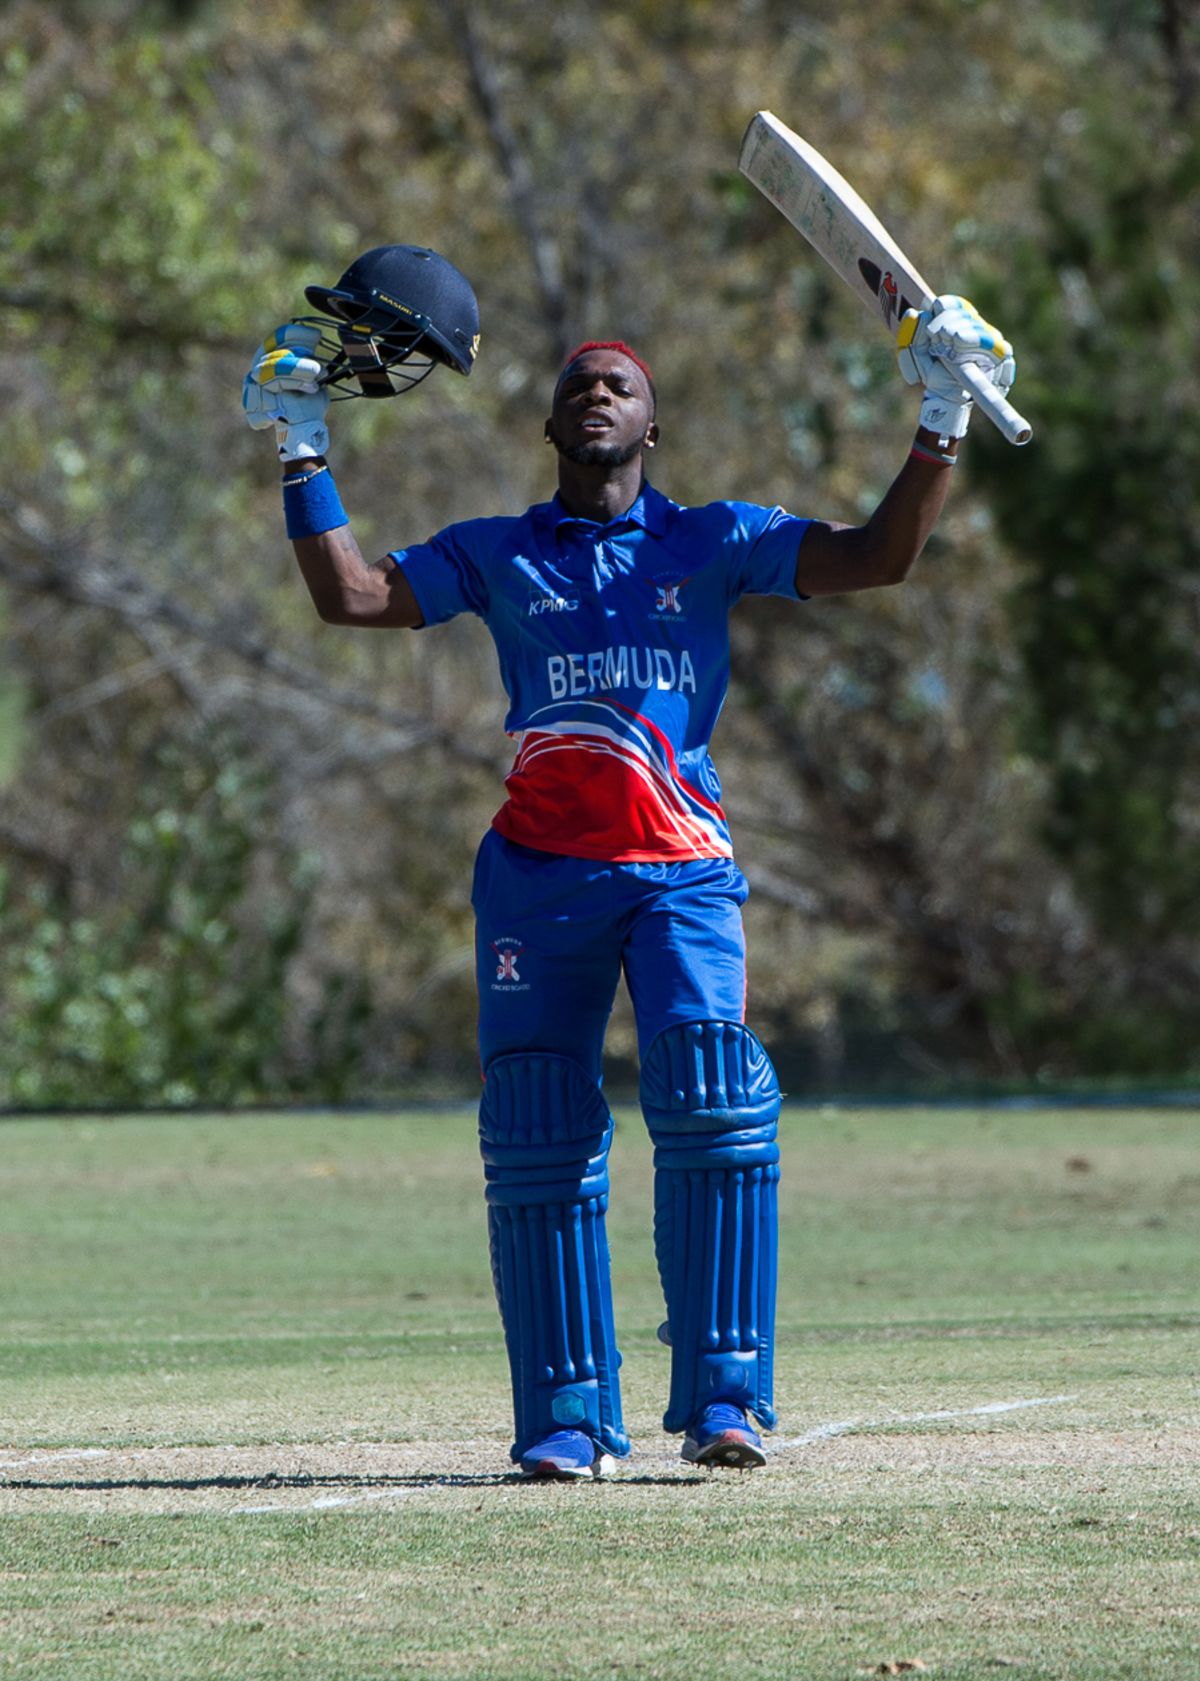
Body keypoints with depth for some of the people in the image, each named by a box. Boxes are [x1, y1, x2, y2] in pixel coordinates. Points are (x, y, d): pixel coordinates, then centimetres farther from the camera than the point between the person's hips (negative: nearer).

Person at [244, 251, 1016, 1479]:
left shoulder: (713, 541, 12)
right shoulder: (495, 555, 15)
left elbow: (878, 558, 4)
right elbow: (349, 595, 5)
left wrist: (941, 425, -3)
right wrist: (303, 454, 5)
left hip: (681, 869, -1)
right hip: (538, 871, 1)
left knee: (710, 1095, -20)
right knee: (537, 1137, -4)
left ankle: (722, 1393, -16)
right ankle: (566, 1414, 2)